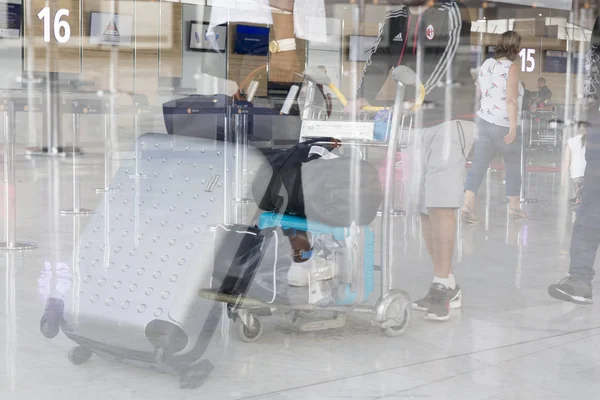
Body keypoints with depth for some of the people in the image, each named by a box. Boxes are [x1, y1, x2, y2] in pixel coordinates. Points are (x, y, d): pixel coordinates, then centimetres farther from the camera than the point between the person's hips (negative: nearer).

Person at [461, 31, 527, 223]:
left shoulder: (487, 63, 3)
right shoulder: (512, 67, -15)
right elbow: (511, 99, -23)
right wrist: (513, 127, -23)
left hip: (484, 120, 5)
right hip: (505, 126, -5)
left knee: (479, 164, 2)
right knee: (513, 166, 13)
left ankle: (468, 204, -13)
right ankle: (515, 207, 22)